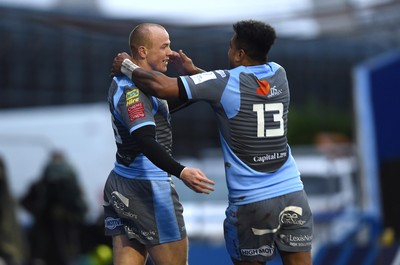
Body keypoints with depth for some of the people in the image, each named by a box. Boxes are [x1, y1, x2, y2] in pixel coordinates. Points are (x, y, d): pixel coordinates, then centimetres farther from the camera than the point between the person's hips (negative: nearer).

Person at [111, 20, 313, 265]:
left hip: (252, 202, -4)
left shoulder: (225, 82, -8)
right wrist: (194, 71, 30)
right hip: (293, 195, 4)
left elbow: (162, 86, -12)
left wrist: (127, 66, 5)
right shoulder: (279, 75, 7)